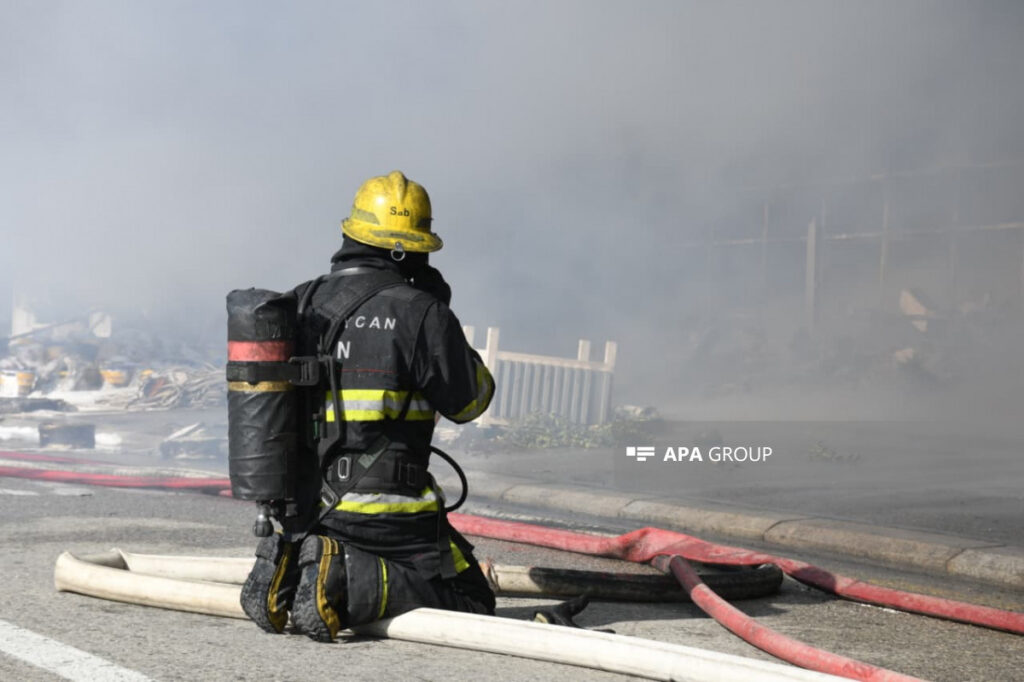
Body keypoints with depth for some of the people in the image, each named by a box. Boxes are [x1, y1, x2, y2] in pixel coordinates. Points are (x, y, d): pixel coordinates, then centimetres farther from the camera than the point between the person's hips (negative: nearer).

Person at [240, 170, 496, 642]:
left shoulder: (303, 304, 4)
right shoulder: (418, 312, -13)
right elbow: (469, 400, -3)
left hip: (307, 507, 7)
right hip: (387, 510, -6)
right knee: (472, 603, 5)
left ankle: (287, 567, -1)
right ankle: (346, 582, -16)